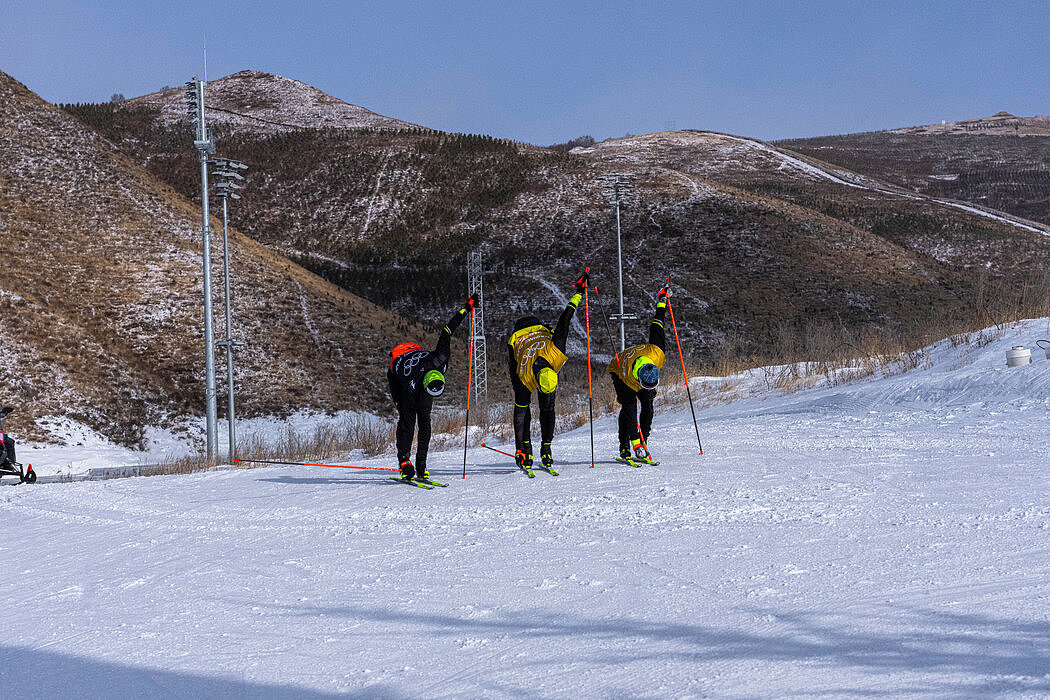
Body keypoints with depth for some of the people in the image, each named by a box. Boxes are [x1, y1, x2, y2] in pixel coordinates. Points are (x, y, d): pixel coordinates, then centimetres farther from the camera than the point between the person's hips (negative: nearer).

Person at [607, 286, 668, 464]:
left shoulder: (657, 352, -39)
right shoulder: (629, 378, -44)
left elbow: (657, 327, -22)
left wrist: (662, 301, -8)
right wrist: (637, 444, -40)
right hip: (618, 370, -5)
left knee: (648, 404, -10)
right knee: (629, 406, -20)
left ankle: (644, 440, -1)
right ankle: (625, 448, -16)